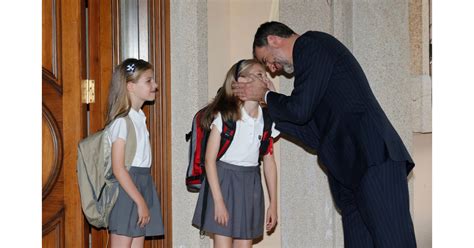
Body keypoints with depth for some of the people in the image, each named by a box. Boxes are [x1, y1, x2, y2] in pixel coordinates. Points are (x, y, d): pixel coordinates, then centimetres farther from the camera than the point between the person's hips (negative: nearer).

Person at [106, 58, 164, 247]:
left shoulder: (139, 117, 12)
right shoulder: (122, 121, -14)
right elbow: (118, 168, -18)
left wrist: (144, 200, 12)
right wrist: (140, 202, -18)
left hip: (142, 184, 9)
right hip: (126, 189, -9)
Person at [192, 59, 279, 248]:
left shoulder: (266, 120, 3)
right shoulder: (224, 116, -11)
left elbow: (269, 161, 8)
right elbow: (210, 160, -11)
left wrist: (273, 203, 8)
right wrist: (218, 201, -16)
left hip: (250, 184, 5)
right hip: (223, 182, -5)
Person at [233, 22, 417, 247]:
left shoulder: (310, 44, 1)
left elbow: (299, 110, -8)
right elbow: (314, 135, 25)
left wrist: (266, 96, 12)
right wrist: (269, 100, 24)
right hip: (352, 173, 10)